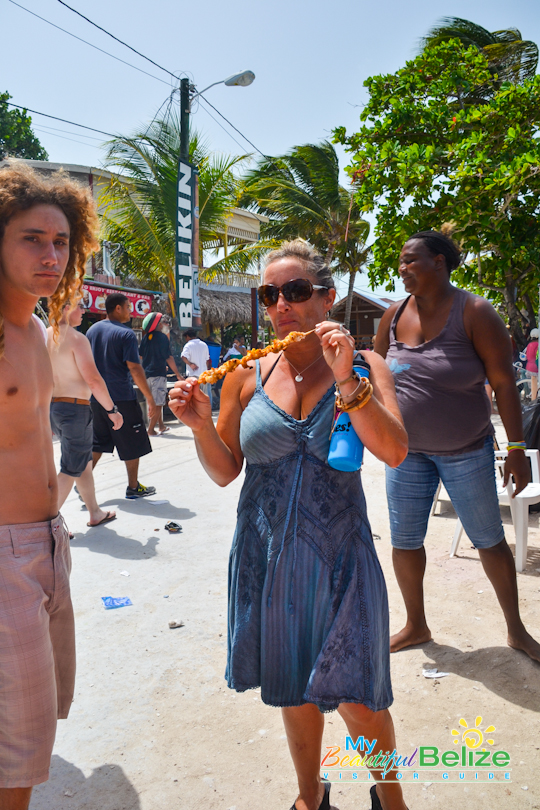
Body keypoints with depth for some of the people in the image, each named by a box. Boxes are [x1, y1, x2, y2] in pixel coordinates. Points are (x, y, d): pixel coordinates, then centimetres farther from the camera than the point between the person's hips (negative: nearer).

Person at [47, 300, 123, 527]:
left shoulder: (44, 336, 8)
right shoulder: (76, 338, -16)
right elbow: (93, 380, -21)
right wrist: (112, 410, -13)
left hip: (52, 406, 9)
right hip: (75, 408, -8)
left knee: (84, 462, 20)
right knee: (71, 469, 1)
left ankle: (95, 513, 32)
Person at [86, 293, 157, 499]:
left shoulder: (92, 330, 11)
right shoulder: (125, 333, -11)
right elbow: (134, 368, -16)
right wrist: (149, 397, -13)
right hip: (121, 397, -7)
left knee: (98, 442, 16)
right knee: (133, 443, 6)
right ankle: (133, 487, 14)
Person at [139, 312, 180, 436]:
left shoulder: (146, 337, 9)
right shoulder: (162, 337, -11)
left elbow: (141, 355, 14)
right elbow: (169, 358, -12)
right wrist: (178, 374, -8)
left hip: (147, 373, 8)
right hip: (158, 373, -8)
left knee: (156, 402, 18)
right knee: (158, 403, -2)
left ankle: (161, 426, 27)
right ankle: (151, 430, -2)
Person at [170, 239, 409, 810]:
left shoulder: (362, 367, -3)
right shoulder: (245, 377, 0)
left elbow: (394, 452, -17)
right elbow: (225, 472, 4)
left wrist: (345, 379, -26)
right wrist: (200, 424, -14)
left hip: (339, 554, -2)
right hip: (267, 554, 2)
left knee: (357, 697, 5)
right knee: (294, 690, 18)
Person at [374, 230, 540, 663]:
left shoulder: (474, 312, -13)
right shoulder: (395, 315, 0)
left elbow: (504, 381, -13)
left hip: (466, 452, -4)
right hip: (407, 449, 4)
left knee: (490, 540, 10)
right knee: (404, 540, 9)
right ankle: (416, 626, 31)